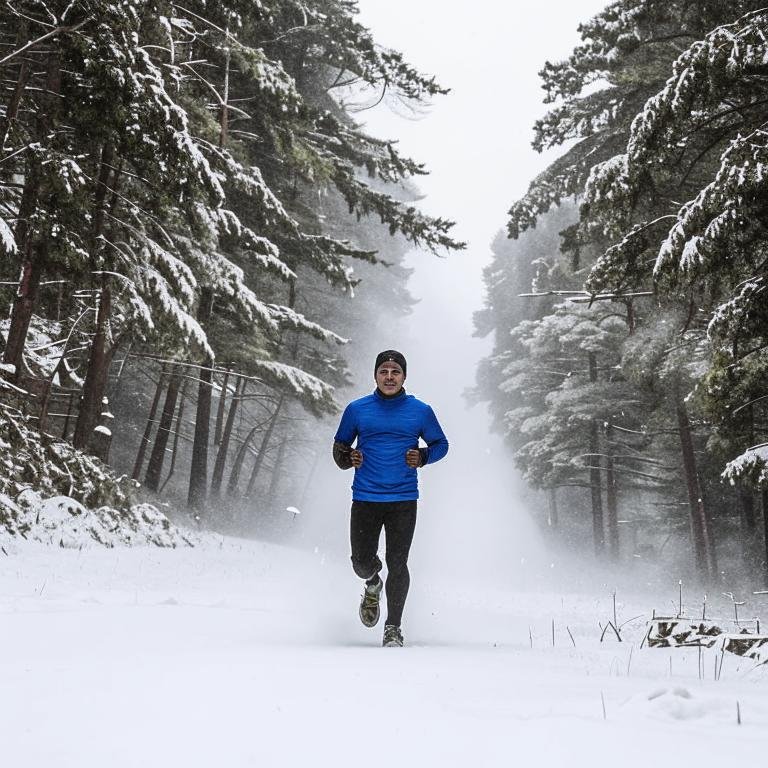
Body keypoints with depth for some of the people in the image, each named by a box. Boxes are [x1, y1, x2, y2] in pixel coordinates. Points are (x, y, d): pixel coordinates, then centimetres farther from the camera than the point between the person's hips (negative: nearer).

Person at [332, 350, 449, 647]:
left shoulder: (421, 411, 4)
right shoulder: (357, 409, 5)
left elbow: (440, 444, 16)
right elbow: (339, 445, 15)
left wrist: (422, 457, -4)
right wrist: (348, 458, -7)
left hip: (403, 500, -1)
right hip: (365, 498, 1)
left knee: (397, 564, -7)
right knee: (362, 562, 1)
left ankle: (393, 627, 9)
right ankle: (373, 585, 39)